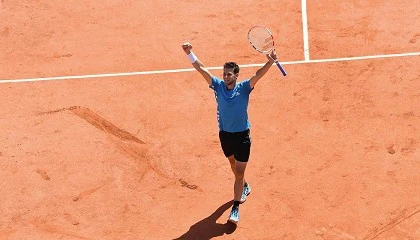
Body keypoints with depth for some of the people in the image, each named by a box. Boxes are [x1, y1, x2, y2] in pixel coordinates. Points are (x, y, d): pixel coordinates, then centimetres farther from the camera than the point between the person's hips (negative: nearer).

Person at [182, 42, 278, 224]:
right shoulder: (218, 86, -7)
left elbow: (258, 74, -29)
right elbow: (201, 69, -12)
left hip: (242, 135, -4)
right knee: (233, 163, 25)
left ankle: (235, 208, 3)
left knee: (239, 172, -3)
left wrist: (270, 62, -46)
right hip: (225, 134, 4)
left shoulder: (244, 88, -14)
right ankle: (244, 187, 53)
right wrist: (189, 53, -23)